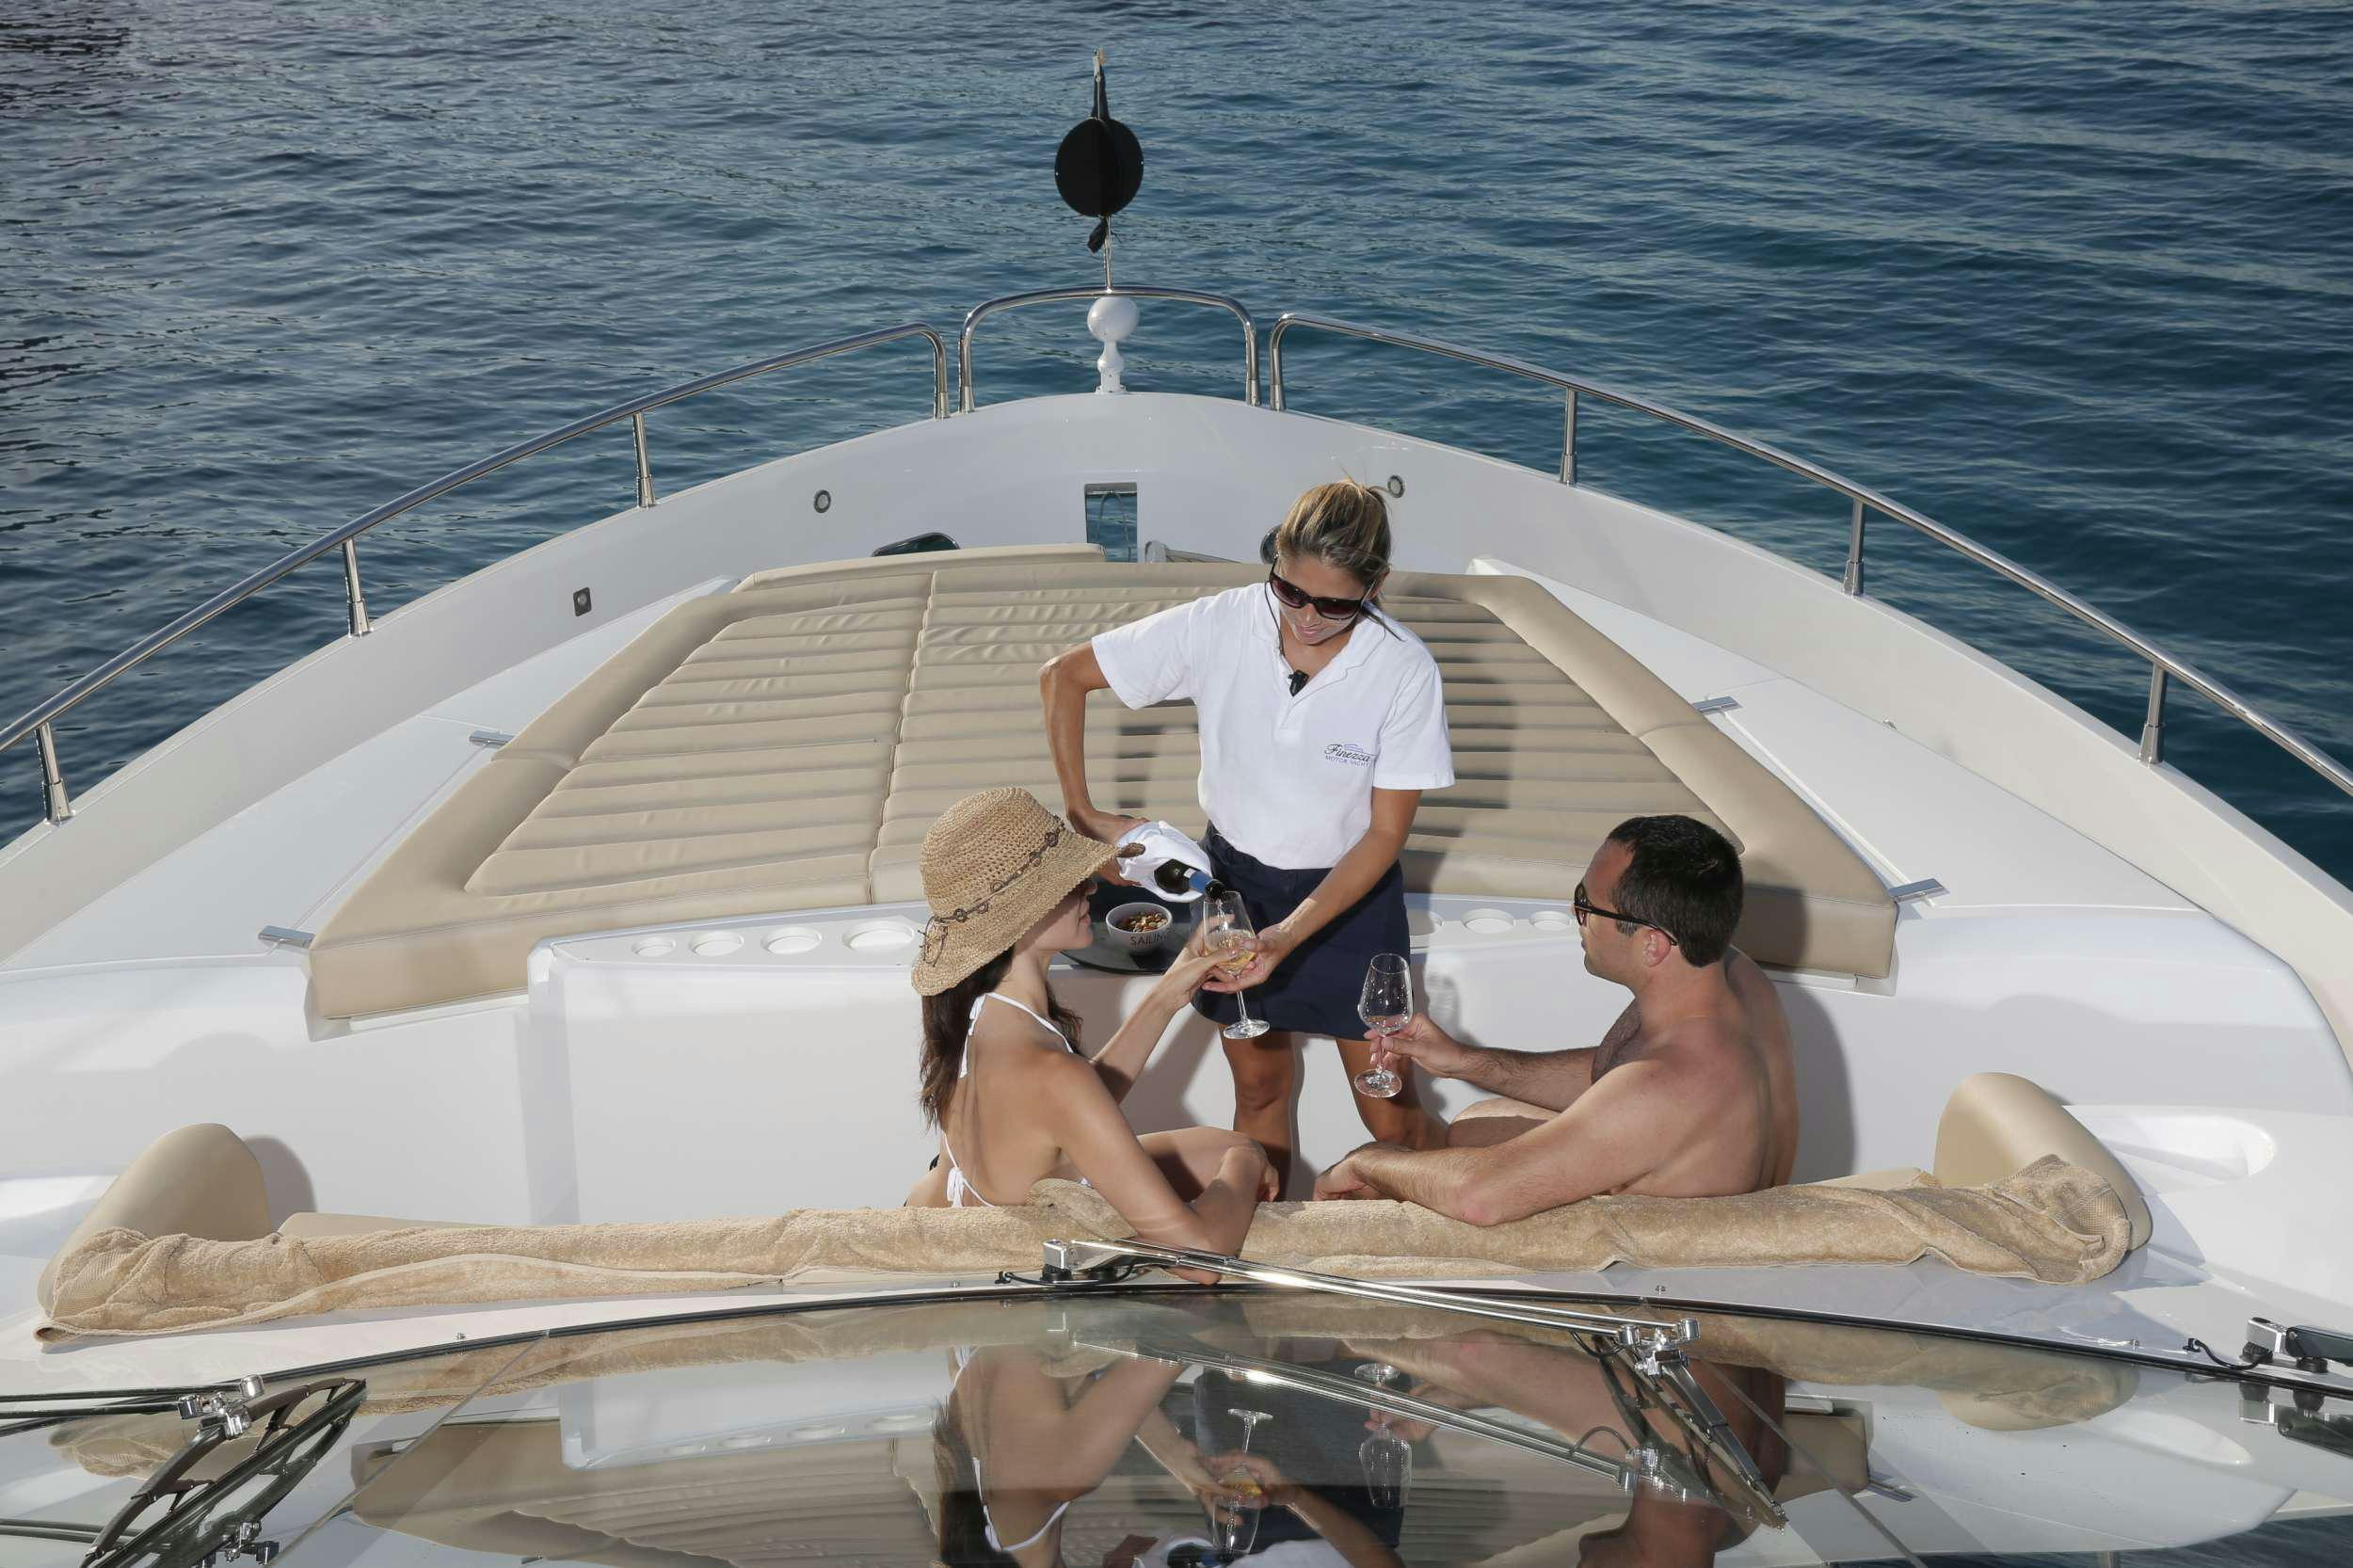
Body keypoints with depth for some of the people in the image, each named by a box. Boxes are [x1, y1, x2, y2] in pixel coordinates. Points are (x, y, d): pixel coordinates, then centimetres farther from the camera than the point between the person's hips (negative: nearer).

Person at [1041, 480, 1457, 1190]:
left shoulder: (1404, 670, -23)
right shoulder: (1220, 626, -20)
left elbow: (1386, 834, -17)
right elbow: (1062, 676, -10)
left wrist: (1288, 937, -26)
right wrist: (1080, 813, -12)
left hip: (1349, 893, -2)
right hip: (1236, 878, 2)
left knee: (1392, 1120, 4)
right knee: (1259, 1088, 17)